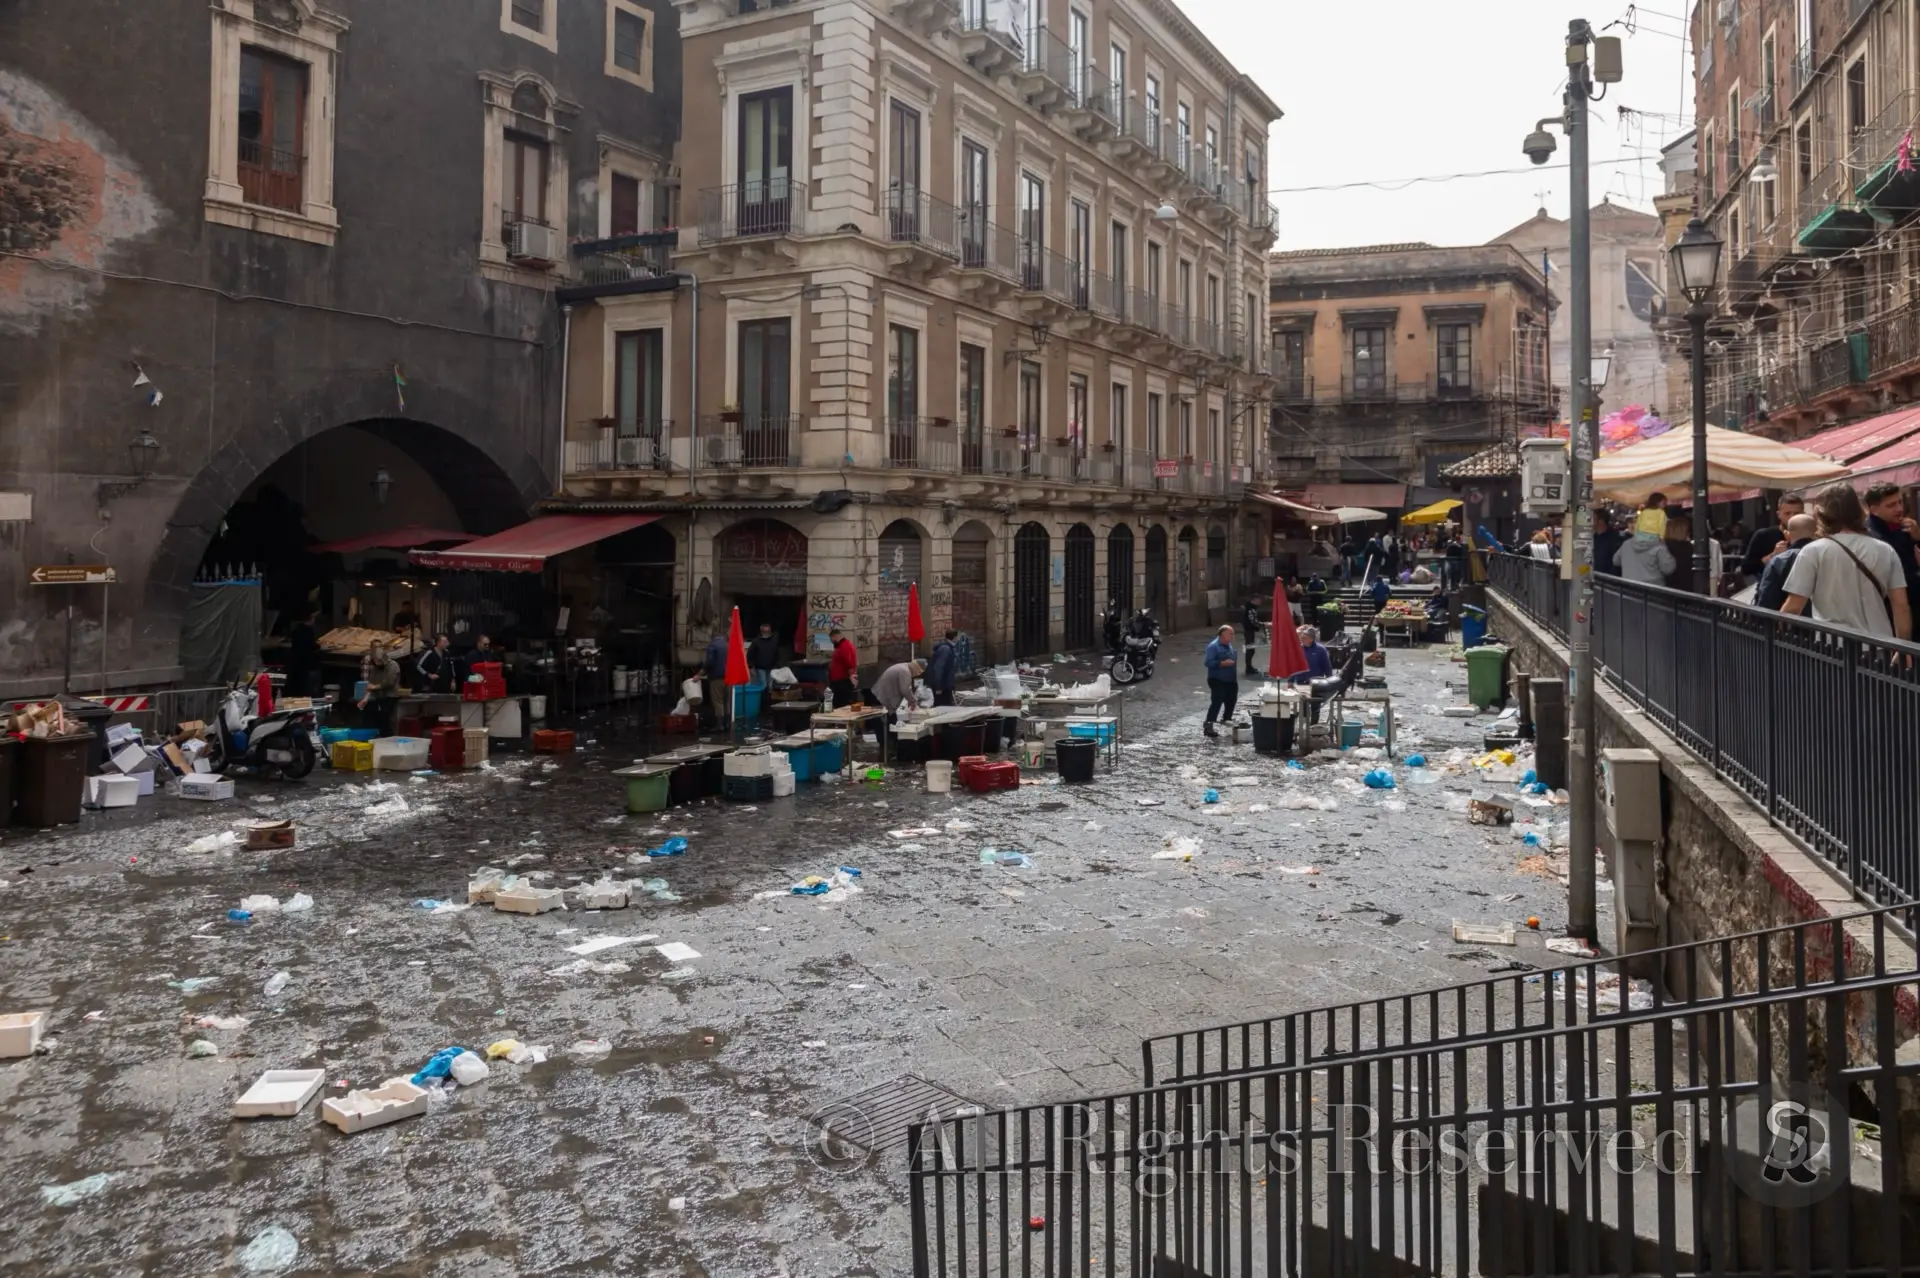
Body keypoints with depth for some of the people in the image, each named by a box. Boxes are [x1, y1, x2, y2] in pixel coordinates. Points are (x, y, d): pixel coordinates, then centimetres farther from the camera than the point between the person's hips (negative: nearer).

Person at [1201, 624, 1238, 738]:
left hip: (1230, 680, 9)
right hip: (1218, 680, -9)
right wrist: (1223, 663, -29)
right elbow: (1209, 662, -23)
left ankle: (1226, 719, 35)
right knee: (1217, 702, -15)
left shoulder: (1229, 645, 13)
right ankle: (1208, 726, -14)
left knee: (1231, 700, 16)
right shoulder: (1213, 646, -15)